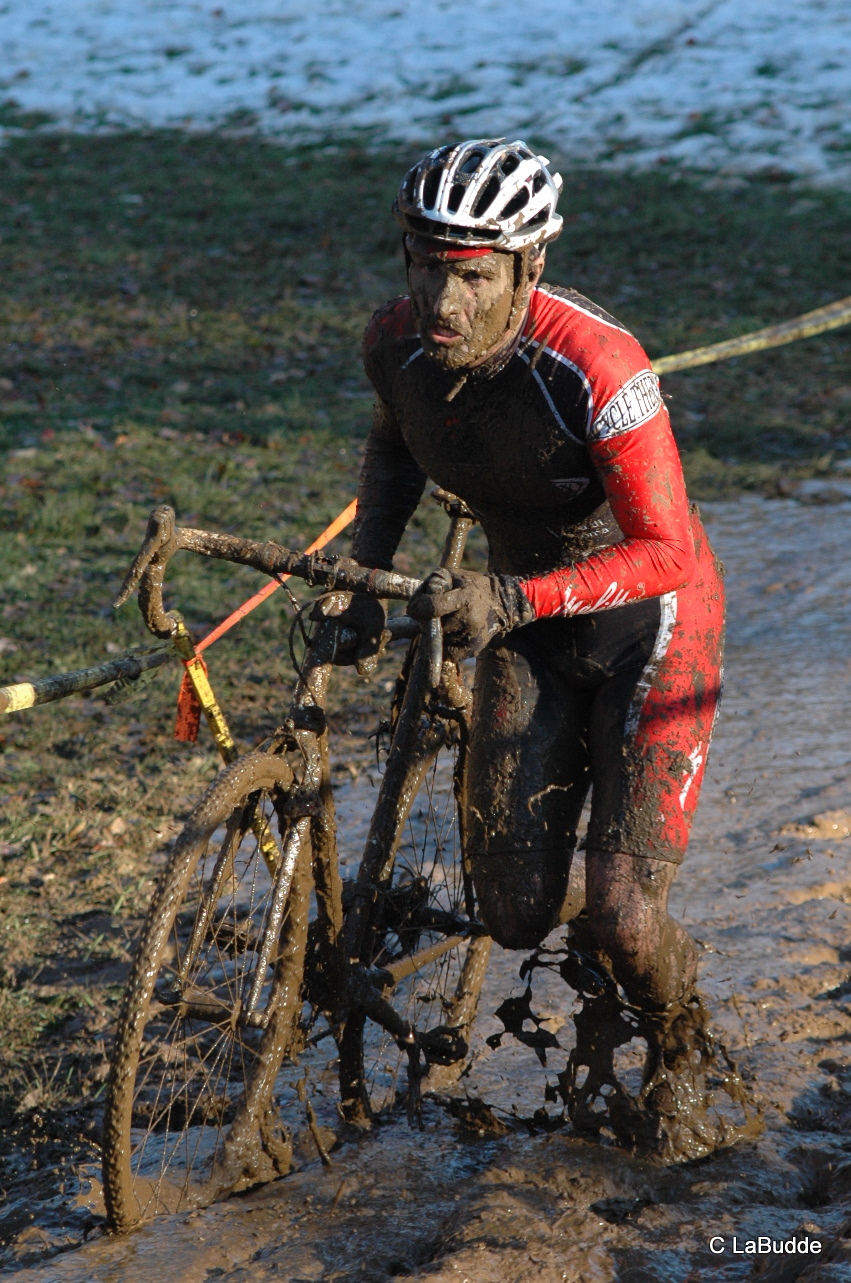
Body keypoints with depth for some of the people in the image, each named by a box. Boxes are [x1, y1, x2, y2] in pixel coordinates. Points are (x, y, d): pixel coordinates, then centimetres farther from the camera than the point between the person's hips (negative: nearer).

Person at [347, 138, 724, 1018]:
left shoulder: (594, 366, -32)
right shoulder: (395, 343, -14)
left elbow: (666, 552, -31)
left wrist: (509, 601, -43)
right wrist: (364, 568, -4)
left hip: (648, 623, -5)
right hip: (528, 620, 5)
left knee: (622, 920, -12)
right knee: (515, 918, -2)